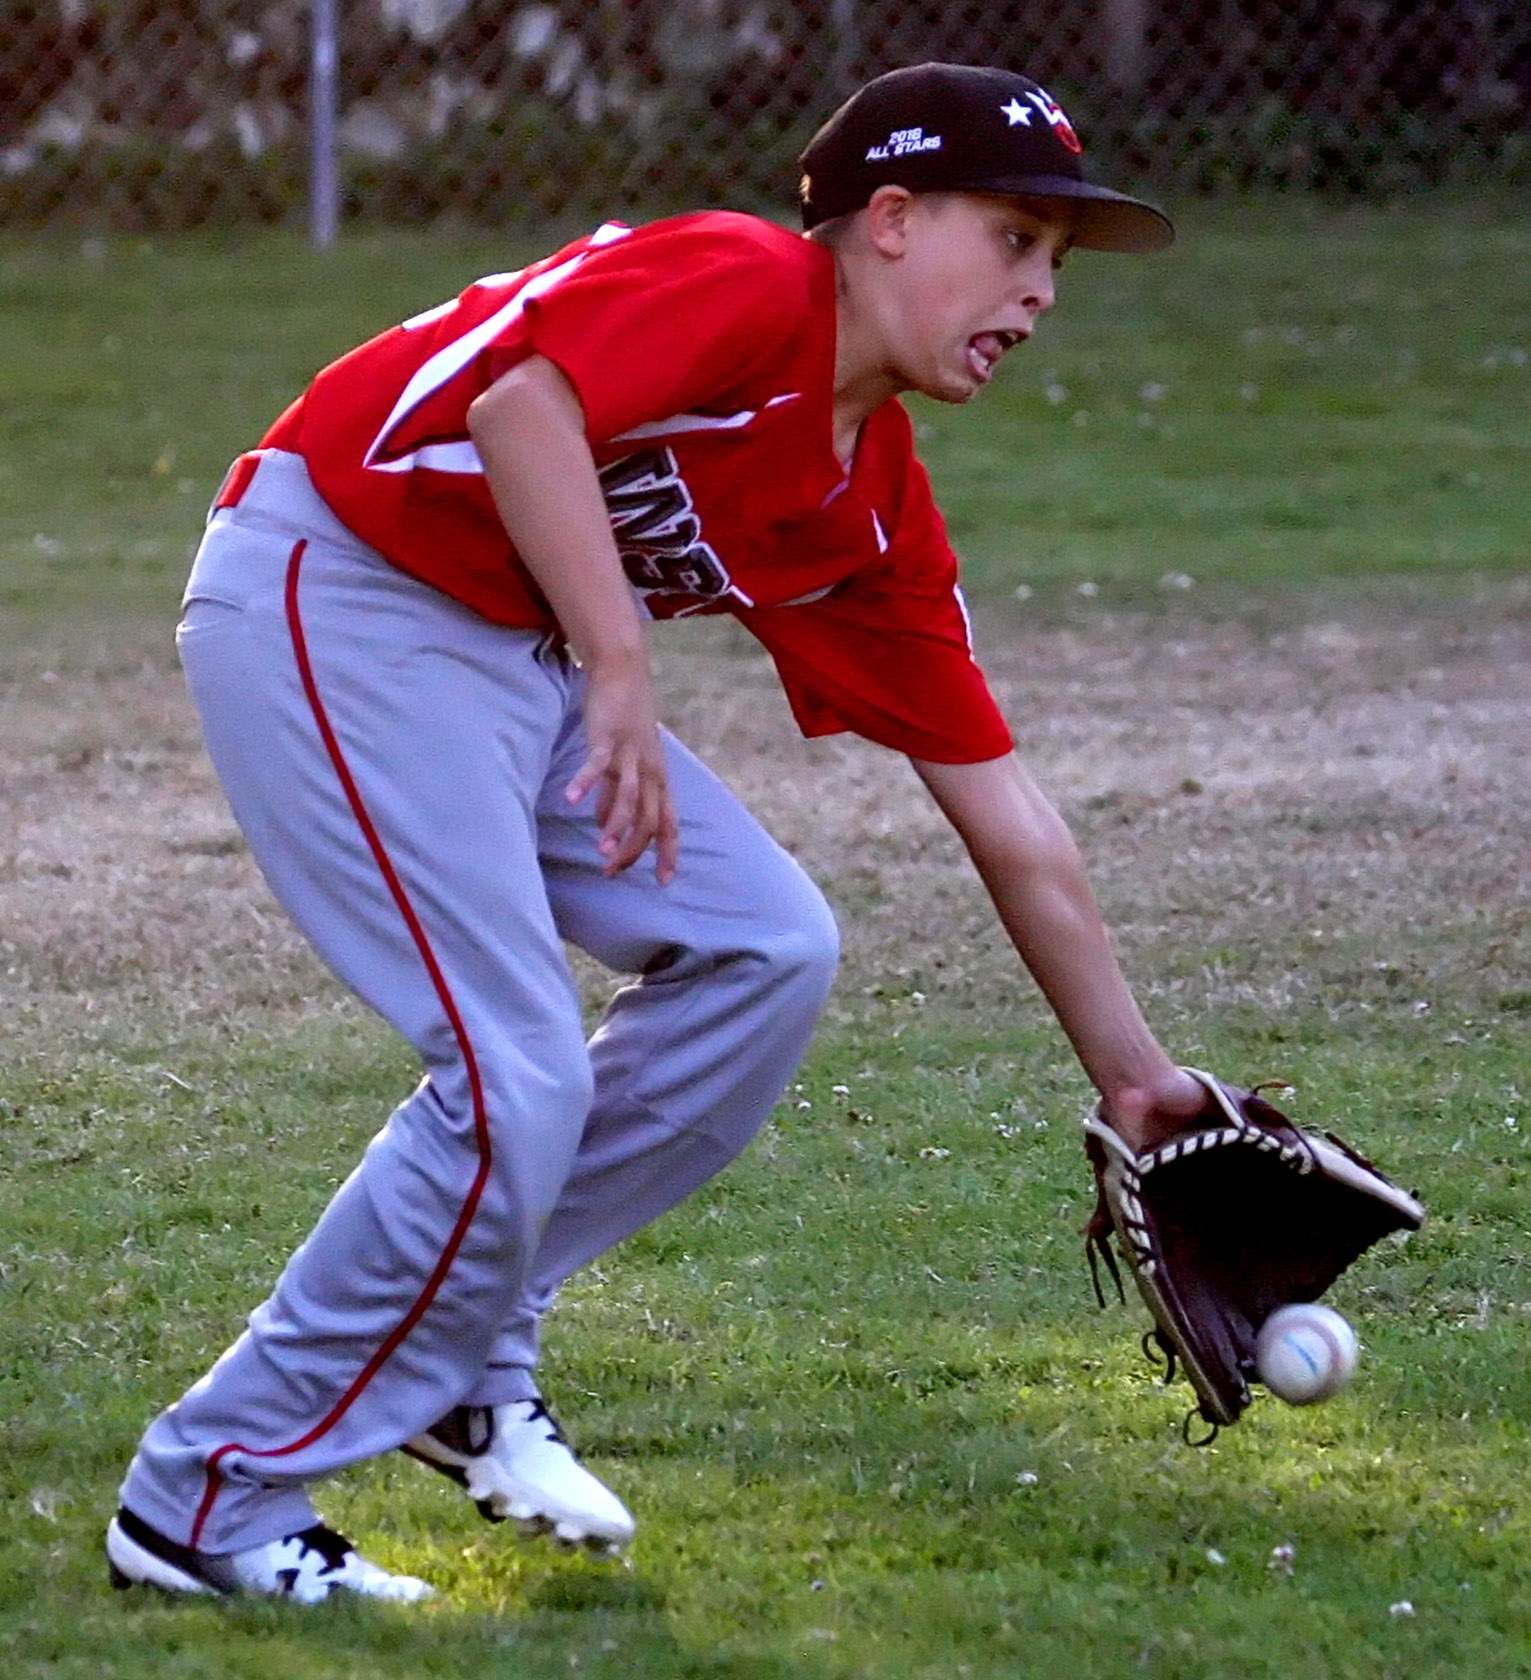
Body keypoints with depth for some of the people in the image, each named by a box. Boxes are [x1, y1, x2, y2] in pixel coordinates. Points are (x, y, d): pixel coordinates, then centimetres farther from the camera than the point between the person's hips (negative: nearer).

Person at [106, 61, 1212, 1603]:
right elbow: (523, 399, -32)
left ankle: (461, 1361, 12)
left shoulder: (876, 509, 9)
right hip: (332, 595, -10)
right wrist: (618, 672, -35)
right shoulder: (748, 288, -15)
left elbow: (1001, 811, 14)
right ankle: (209, 1509, -5)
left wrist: (1132, 1077, 16)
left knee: (763, 953, 5)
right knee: (517, 1084, -15)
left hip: (514, 653, 10)